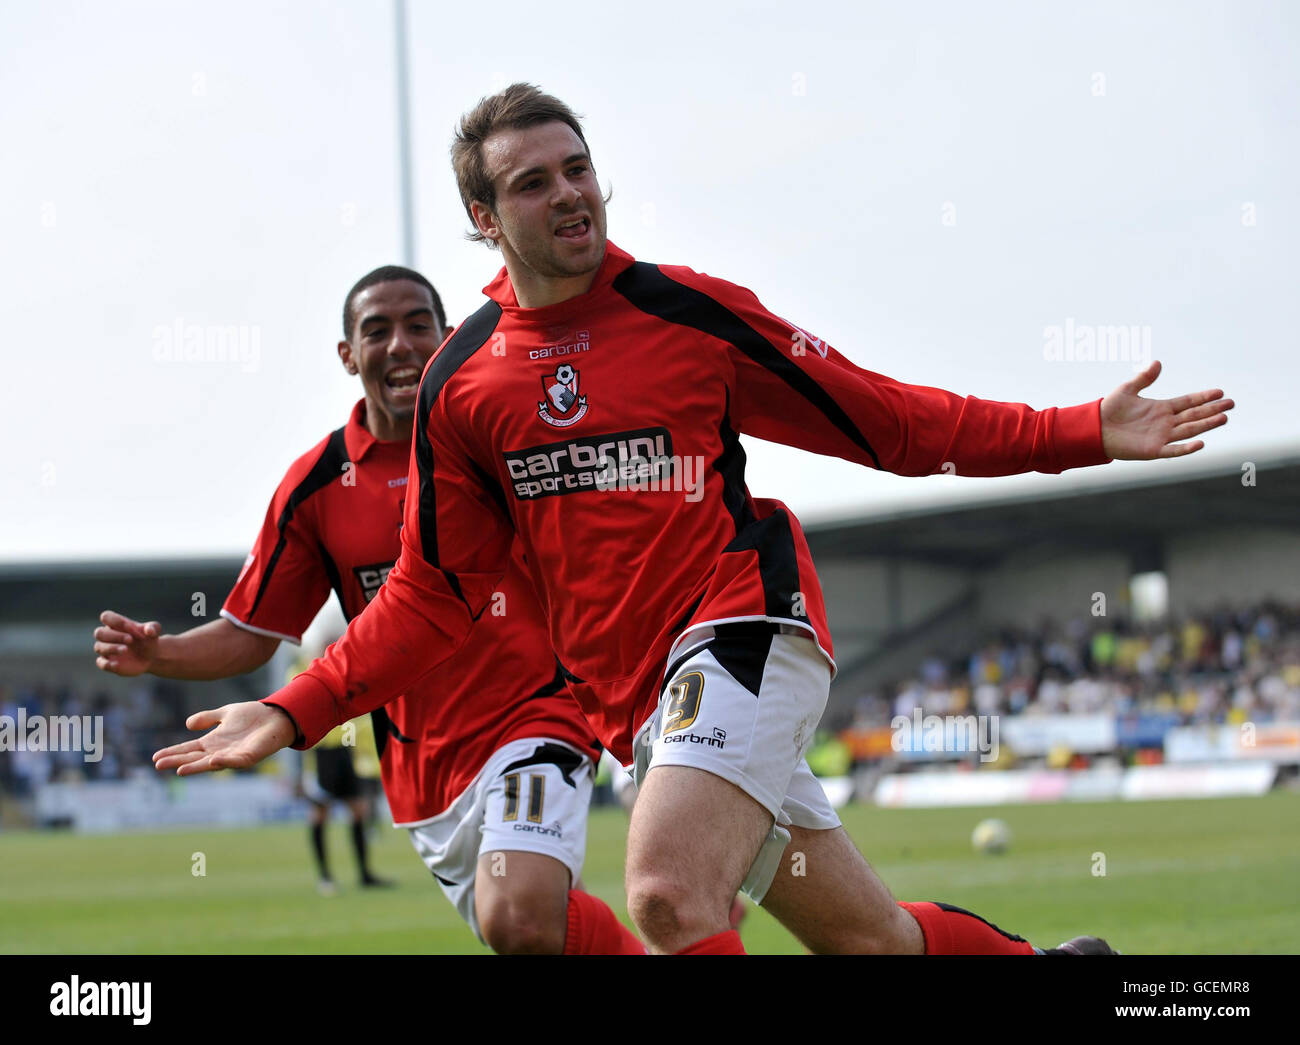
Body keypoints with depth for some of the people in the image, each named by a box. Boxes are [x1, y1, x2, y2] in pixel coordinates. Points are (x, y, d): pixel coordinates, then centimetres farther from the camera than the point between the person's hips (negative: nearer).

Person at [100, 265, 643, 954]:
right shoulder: (316, 484, 2)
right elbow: (252, 634, 9)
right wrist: (157, 653, -9)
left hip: (532, 719, -4)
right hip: (420, 771, 4)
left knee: (521, 922, -29)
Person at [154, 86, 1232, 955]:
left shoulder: (690, 312, 0)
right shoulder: (460, 384, 7)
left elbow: (886, 420, 5)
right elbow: (434, 593, 13)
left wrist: (1087, 432, -2)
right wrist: (295, 713, 2)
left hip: (741, 635, -4)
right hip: (636, 702, 4)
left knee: (670, 897, -28)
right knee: (865, 932, 6)